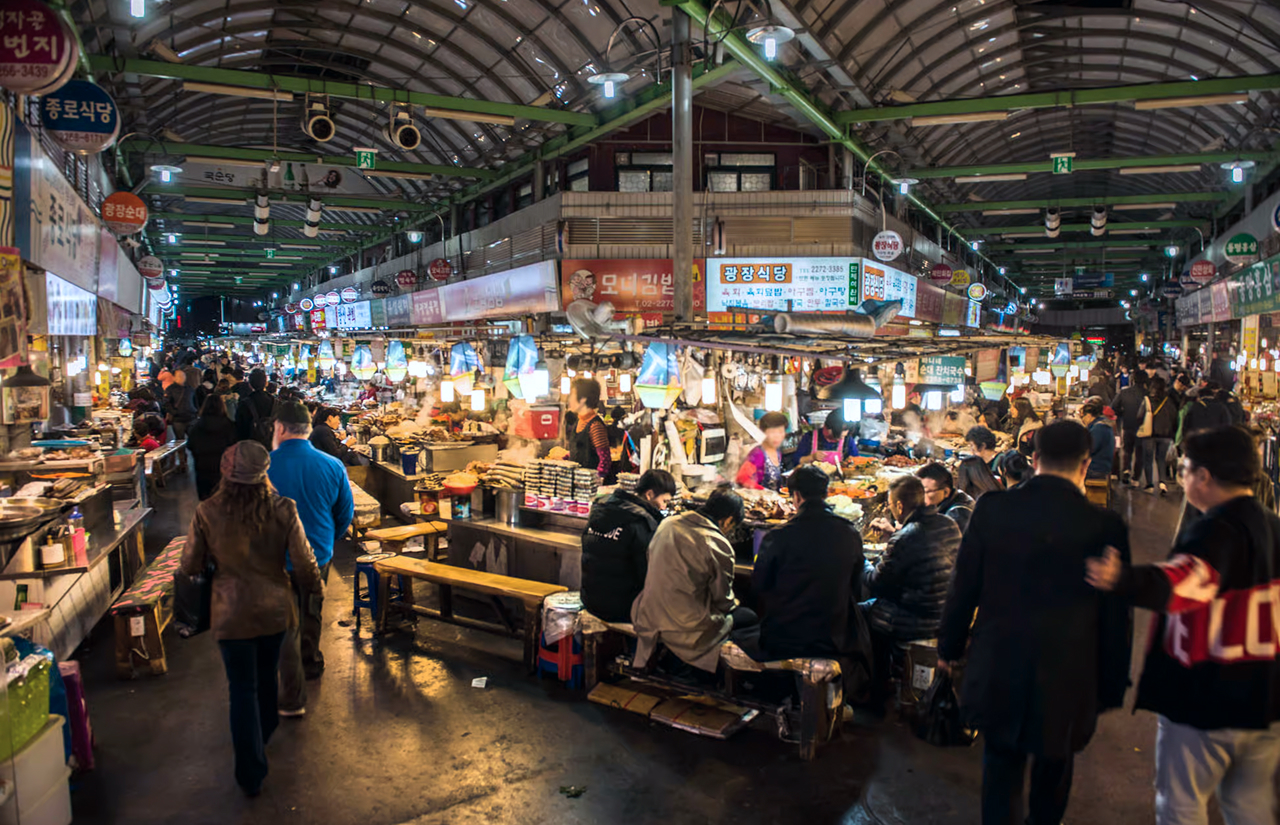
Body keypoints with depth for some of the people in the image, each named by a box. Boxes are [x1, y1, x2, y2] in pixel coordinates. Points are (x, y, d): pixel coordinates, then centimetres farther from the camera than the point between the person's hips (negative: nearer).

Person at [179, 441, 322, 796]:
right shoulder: (282, 510, -17)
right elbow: (303, 564, -11)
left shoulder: (208, 513, -16)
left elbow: (191, 566, -4)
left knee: (243, 689, 10)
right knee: (266, 676, 24)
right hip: (274, 608, 1)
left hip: (231, 613, -1)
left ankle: (252, 773, 16)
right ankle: (263, 735, 49)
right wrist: (313, 585, 10)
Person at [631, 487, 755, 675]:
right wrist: (733, 604, 18)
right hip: (685, 629, -8)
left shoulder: (667, 524, 2)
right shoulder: (718, 545, -17)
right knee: (750, 616, 10)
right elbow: (722, 600, -6)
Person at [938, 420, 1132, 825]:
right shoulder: (1104, 526, -15)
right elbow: (1115, 617, -6)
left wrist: (949, 647, 11)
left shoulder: (991, 508, -11)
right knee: (1053, 768, 22)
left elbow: (963, 585, -3)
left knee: (1002, 762, 17)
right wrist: (1111, 686, 7)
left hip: (997, 670, 1)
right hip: (1066, 677, 0)